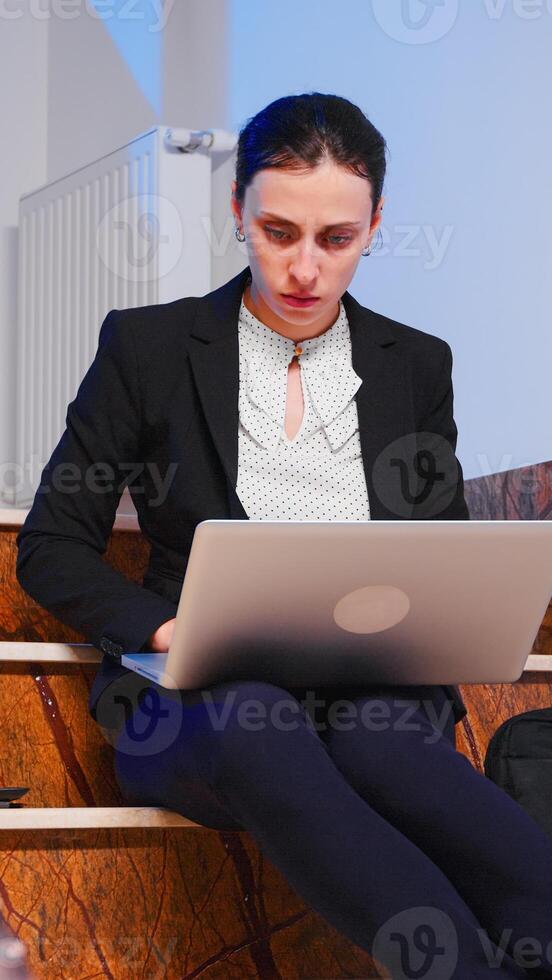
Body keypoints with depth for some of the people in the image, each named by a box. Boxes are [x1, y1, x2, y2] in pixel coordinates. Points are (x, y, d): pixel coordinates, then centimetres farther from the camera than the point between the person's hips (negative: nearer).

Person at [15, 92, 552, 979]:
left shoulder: (417, 366, 16)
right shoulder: (147, 348, 9)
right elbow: (50, 548, 9)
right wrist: (164, 628, -11)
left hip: (374, 693, 2)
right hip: (200, 698, -1)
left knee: (383, 741, -39)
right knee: (256, 728, -41)